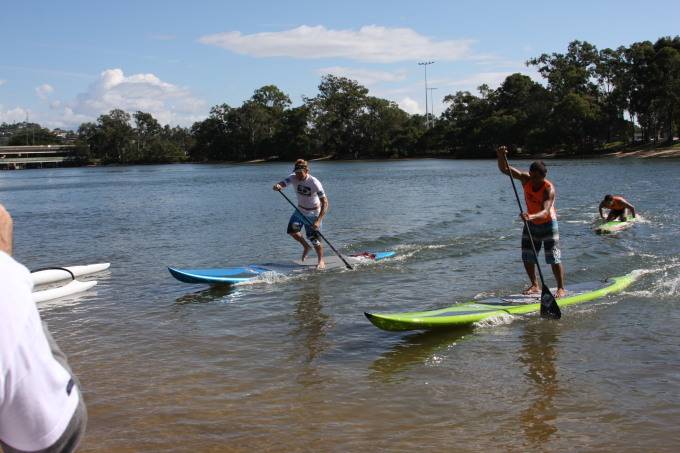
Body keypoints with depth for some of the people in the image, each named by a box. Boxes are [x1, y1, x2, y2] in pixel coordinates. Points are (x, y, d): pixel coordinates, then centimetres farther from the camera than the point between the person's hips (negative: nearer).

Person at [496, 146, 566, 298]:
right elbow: (505, 169, -18)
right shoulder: (525, 179, -14)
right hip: (530, 224, 5)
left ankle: (561, 288, 5)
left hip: (548, 224, -5)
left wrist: (531, 216, -61)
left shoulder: (549, 189, -28)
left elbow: (545, 211, -42)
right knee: (527, 258, 8)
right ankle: (535, 286, 24)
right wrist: (501, 157, -38)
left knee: (554, 258, -6)